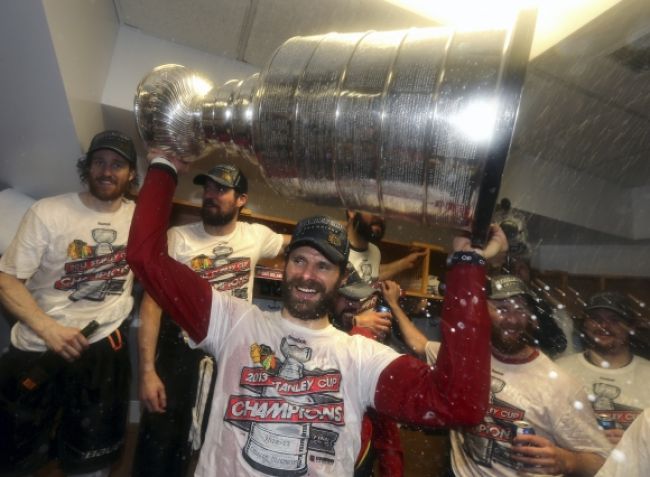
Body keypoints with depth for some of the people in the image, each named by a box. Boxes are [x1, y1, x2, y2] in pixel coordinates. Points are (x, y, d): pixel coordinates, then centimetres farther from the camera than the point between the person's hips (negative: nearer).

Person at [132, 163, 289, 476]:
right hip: (182, 350, -3)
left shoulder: (256, 236, -2)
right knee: (159, 451, 6)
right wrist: (147, 370, -16)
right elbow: (152, 303, -12)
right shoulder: (178, 238, -11)